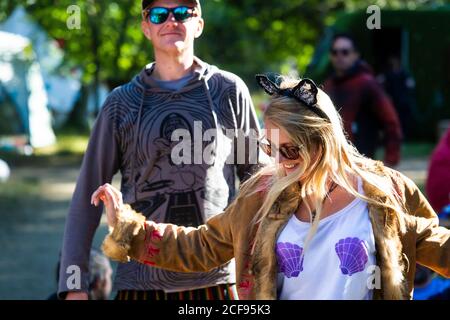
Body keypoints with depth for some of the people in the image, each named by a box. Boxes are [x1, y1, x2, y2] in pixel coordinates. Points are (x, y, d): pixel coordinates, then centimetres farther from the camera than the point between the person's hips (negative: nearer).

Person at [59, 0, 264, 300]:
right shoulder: (122, 103, 5)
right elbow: (87, 196, 7)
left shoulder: (229, 90, 4)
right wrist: (75, 284, 0)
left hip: (216, 277, 0)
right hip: (142, 280, 1)